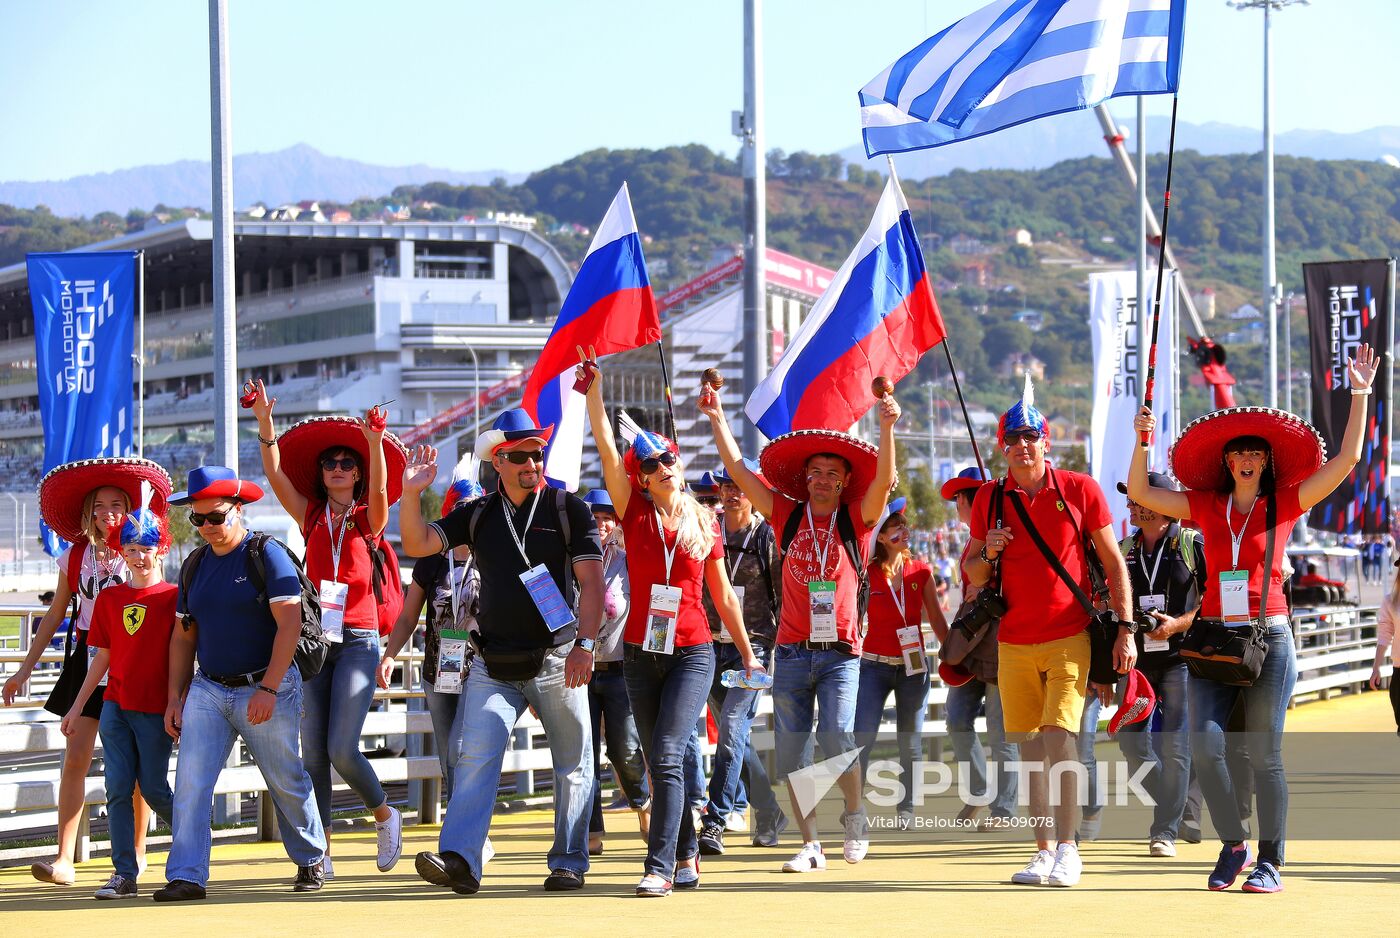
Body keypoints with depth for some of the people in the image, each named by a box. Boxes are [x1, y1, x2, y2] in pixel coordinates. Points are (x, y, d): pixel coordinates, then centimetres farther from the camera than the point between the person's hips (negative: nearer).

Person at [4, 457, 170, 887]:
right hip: (86, 659, 2)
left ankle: (137, 852, 21)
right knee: (75, 757, -9)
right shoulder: (75, 556, 5)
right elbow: (55, 615, 12)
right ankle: (64, 859, -13)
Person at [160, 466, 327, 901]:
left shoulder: (267, 555, -8)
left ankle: (310, 861, 27)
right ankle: (186, 877, -11)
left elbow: (289, 624, -15)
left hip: (266, 688, -5)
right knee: (190, 782, -9)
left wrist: (268, 689, -21)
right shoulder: (195, 565, 11)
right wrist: (175, 698, 8)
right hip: (208, 689, 5)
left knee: (287, 783, 7)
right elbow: (183, 637, 16)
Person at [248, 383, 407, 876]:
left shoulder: (369, 520, 7)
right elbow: (276, 474, 0)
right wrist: (264, 423, -14)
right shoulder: (311, 518, 12)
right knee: (313, 752, -1)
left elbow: (380, 489, -14)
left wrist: (374, 441, -31)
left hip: (358, 640, -3)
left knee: (342, 749, -14)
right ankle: (321, 853, 4)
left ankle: (385, 815, 12)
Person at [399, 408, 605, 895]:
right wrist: (411, 493, -13)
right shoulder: (478, 515, 10)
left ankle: (569, 862, 14)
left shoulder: (569, 509, 1)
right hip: (494, 666, 2)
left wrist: (584, 644, -16)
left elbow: (592, 583, -5)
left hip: (556, 661, -2)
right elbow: (417, 544, 2)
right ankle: (459, 860, -21)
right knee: (476, 757, -12)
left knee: (572, 765, 4)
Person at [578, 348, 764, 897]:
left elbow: (723, 597, 12)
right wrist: (593, 388, -15)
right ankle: (686, 856, 20)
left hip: (692, 653, -2)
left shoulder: (703, 525, 4)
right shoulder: (636, 516, 3)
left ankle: (660, 867, -20)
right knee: (660, 763, 7)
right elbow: (606, 449, -7)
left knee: (666, 755, -16)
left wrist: (748, 653, 14)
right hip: (641, 653, 2)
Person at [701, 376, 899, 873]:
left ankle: (855, 816, 7)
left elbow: (883, 480, -12)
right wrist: (717, 420, 6)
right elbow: (738, 469, 10)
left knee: (836, 738, -19)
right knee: (791, 753, 2)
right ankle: (810, 844, 12)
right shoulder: (787, 515, 9)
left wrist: (886, 427, -24)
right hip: (792, 650, 3)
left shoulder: (856, 519, 4)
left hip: (840, 651, -3)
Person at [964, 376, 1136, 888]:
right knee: (1030, 746, 4)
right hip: (1014, 641, 3)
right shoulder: (990, 499, 6)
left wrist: (1125, 626, -4)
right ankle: (1043, 849, 10)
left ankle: (1068, 849, -7)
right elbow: (973, 574, 14)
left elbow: (1113, 561, 3)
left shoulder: (1080, 489, -1)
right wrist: (988, 554, -9)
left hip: (1070, 637, -3)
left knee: (1060, 738, -14)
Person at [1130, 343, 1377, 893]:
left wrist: (1360, 395, -3)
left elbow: (1346, 460, 1)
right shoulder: (1206, 507, 11)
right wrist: (1142, 440, 1)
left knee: (1263, 754, -3)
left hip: (1268, 638, -2)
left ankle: (1271, 862, 4)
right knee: (1205, 744, -11)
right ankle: (1233, 846, 6)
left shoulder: (1286, 504, 4)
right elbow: (1139, 493, 13)